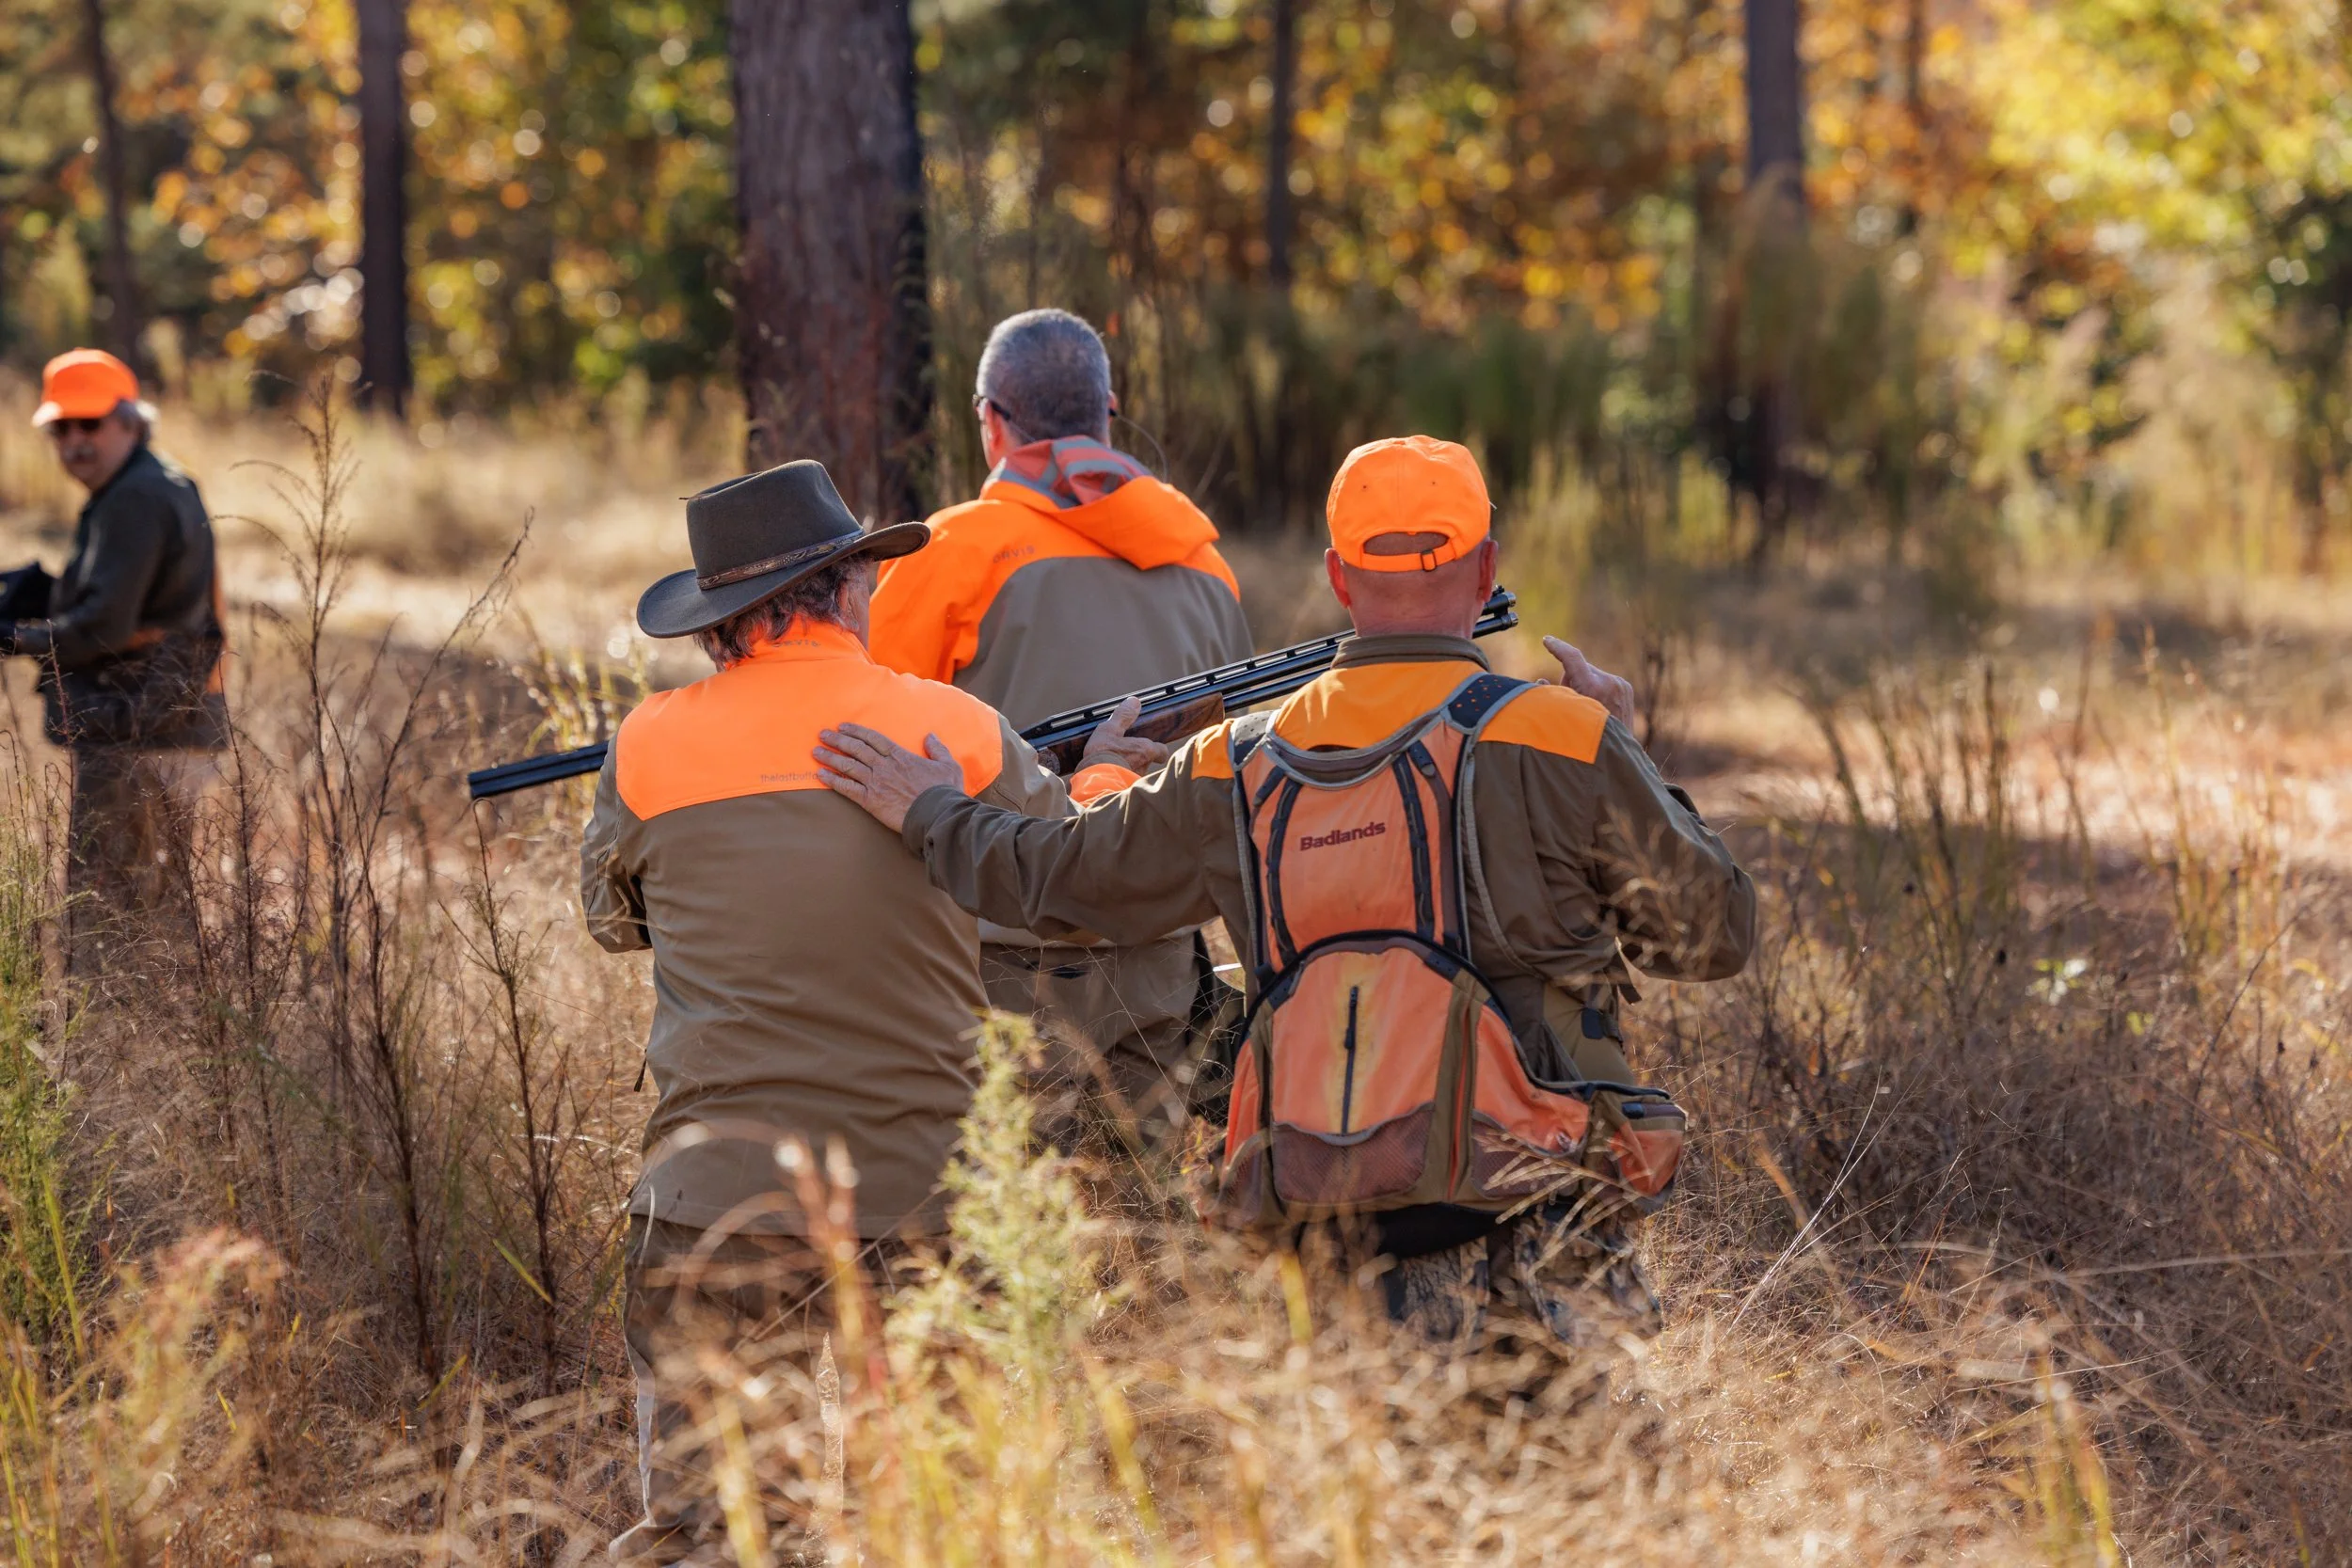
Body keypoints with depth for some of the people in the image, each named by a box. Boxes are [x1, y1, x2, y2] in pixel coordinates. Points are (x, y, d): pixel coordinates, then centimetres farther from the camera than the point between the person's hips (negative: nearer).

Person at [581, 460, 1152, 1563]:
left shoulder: (653, 746, 0)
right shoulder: (955, 733, 0)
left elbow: (612, 915, 19)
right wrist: (1107, 775, 38)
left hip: (721, 1206, 0)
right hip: (919, 1201, 1)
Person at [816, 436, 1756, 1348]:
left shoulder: (1242, 771, 11)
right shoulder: (1557, 740, -2)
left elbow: (1044, 875, 24)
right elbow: (1714, 931, 7)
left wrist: (931, 813, 44)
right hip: (1536, 1203, -5)